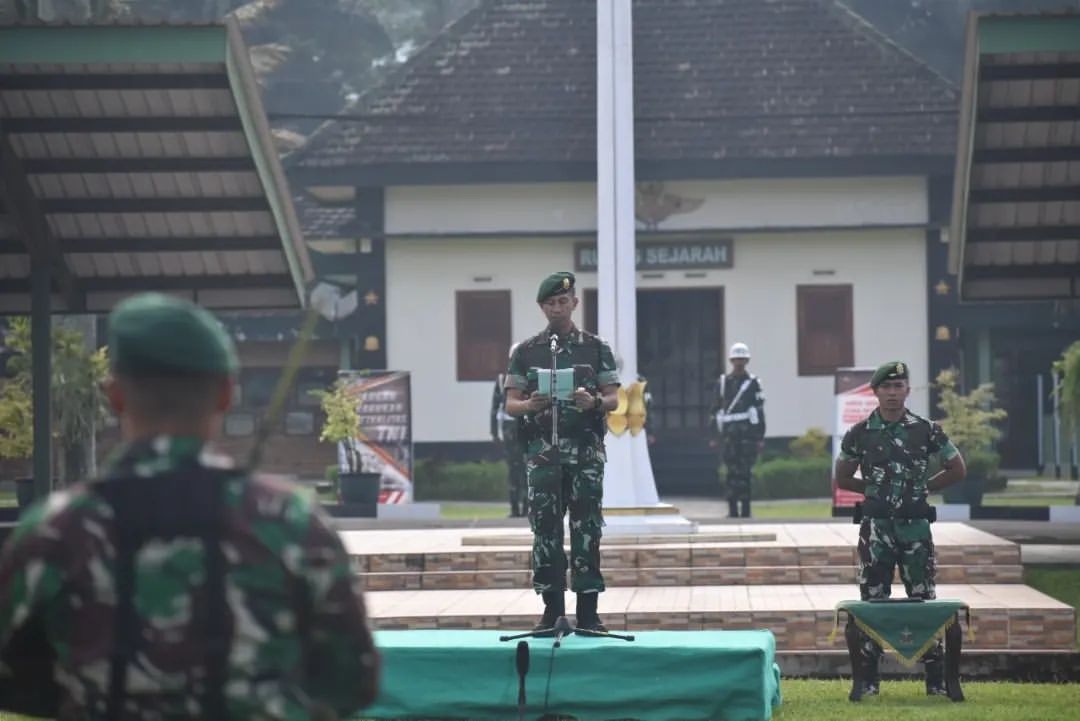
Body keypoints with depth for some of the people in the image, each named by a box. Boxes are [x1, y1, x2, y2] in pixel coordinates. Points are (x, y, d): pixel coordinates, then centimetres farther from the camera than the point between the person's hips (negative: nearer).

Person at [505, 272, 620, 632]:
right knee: (545, 528, 0)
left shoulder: (596, 348, 7)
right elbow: (511, 404, 6)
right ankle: (552, 609, 6)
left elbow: (613, 399, 4)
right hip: (543, 449, 1)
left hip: (586, 448, -1)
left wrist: (593, 402, -18)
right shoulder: (526, 351, 8)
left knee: (587, 528, -3)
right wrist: (530, 405, -16)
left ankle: (588, 611, 1)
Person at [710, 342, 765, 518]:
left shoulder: (753, 382, 4)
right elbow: (715, 410, 12)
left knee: (745, 472, -3)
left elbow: (759, 411, 2)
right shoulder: (722, 383, 11)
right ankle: (733, 511, 2)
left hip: (748, 433, -2)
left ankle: (745, 510, 1)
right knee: (732, 472, 0)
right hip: (729, 435, 2)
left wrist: (760, 437, -3)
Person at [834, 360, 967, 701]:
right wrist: (876, 489, 4)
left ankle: (936, 679, 6)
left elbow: (957, 469, 9)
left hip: (915, 525, 0)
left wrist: (923, 487, 4)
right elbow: (843, 478, 11)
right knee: (872, 602, 2)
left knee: (924, 601, 2)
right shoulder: (859, 433, 1)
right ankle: (868, 679, 7)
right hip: (875, 527, 0)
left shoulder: (927, 430, 0)